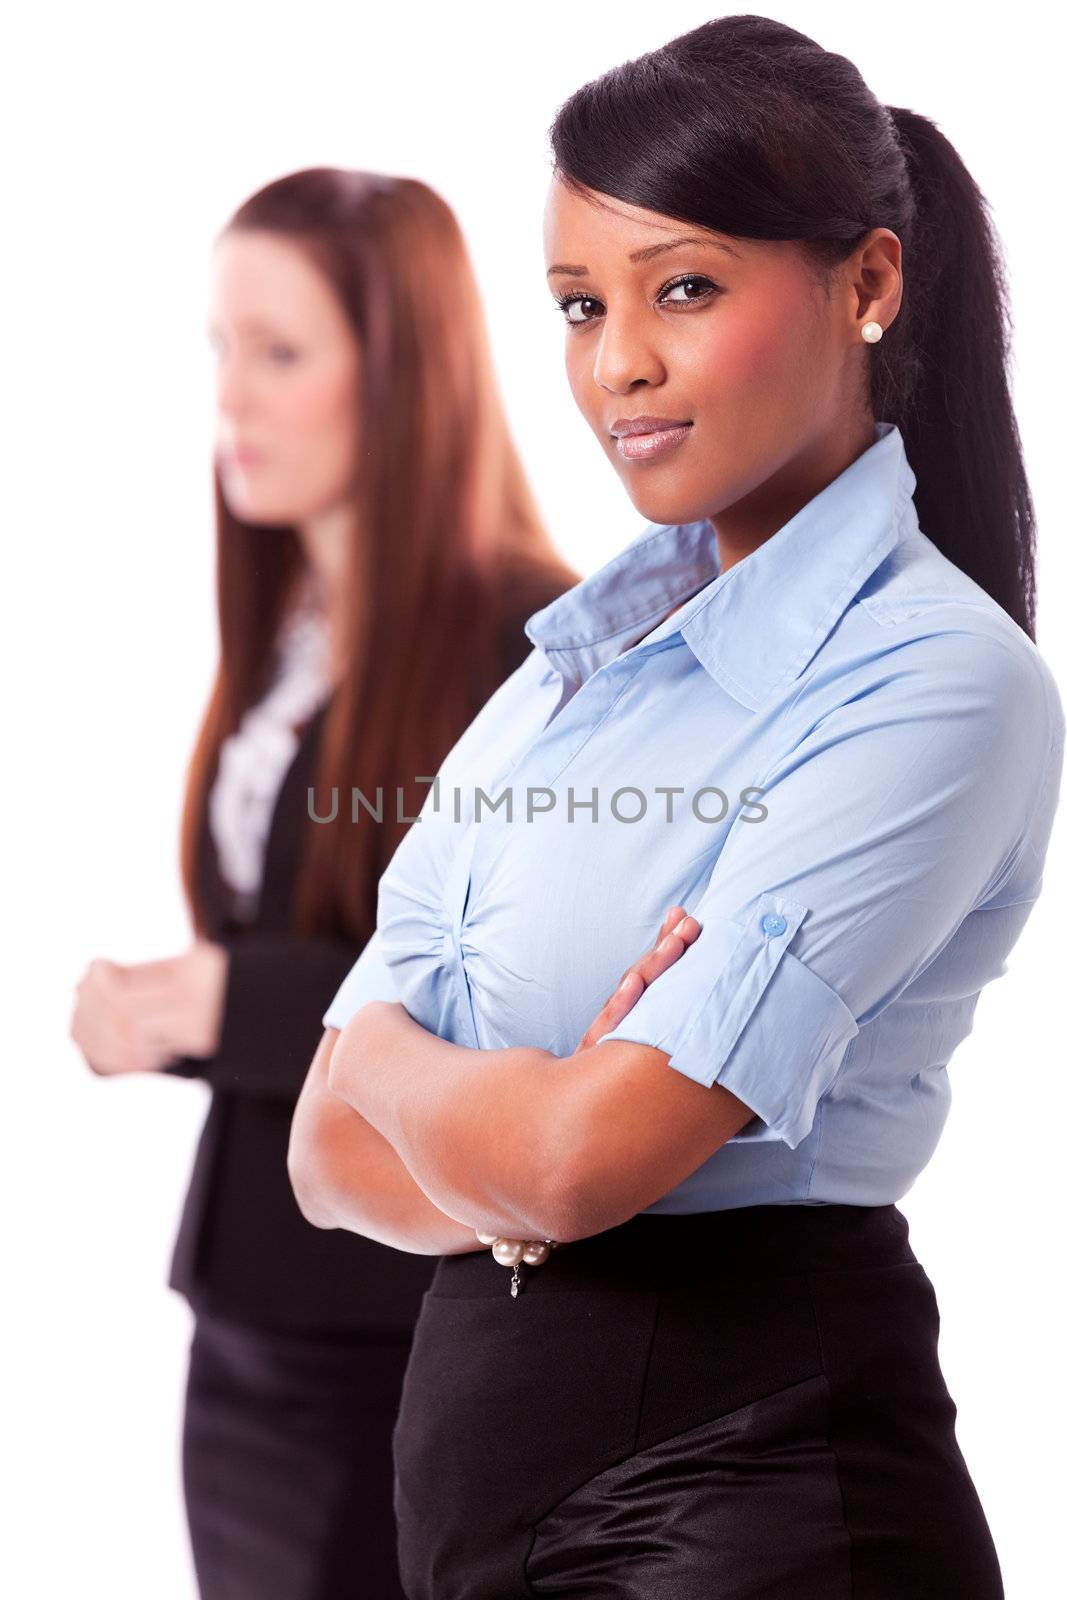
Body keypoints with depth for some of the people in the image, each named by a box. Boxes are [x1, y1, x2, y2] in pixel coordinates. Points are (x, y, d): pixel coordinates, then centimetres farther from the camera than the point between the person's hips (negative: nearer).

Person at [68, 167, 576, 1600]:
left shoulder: (544, 650, -13)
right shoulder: (278, 639, 11)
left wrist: (235, 1003, -19)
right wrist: (158, 1009, -2)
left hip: (433, 1345, -7)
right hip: (250, 1321, 7)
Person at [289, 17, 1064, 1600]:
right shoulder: (580, 652, 9)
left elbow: (582, 1156, -20)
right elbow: (335, 1153, 5)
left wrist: (385, 1049, -1)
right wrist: (524, 1133, -15)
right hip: (477, 1437, 7)